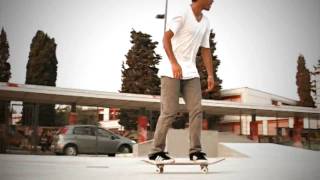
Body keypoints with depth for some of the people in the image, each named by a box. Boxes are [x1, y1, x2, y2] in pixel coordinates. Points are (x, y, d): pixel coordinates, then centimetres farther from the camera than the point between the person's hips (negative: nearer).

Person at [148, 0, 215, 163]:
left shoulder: (205, 23, 15)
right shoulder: (183, 15, -7)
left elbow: (206, 50, 17)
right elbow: (166, 37, -15)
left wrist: (210, 75, 11)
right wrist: (174, 63, -23)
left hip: (191, 73, 7)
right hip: (171, 72, -7)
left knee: (196, 110, -2)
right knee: (169, 112, -7)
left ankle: (195, 151, 4)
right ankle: (156, 151, 4)